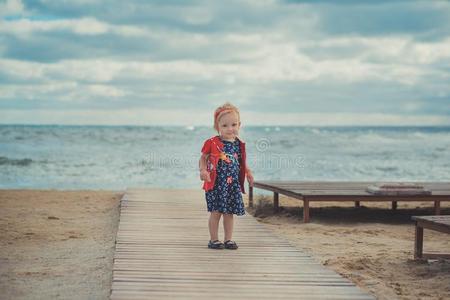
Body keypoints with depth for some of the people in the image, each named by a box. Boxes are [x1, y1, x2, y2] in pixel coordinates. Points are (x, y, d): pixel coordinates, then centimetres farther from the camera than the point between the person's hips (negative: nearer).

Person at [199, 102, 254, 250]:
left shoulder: (239, 145, 6)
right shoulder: (212, 143, -7)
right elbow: (203, 158, 0)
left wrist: (248, 172, 6)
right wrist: (203, 170, -16)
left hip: (233, 184, 4)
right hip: (216, 183, -4)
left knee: (229, 213, 9)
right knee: (216, 212, -1)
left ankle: (228, 239, 20)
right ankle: (214, 240, 11)